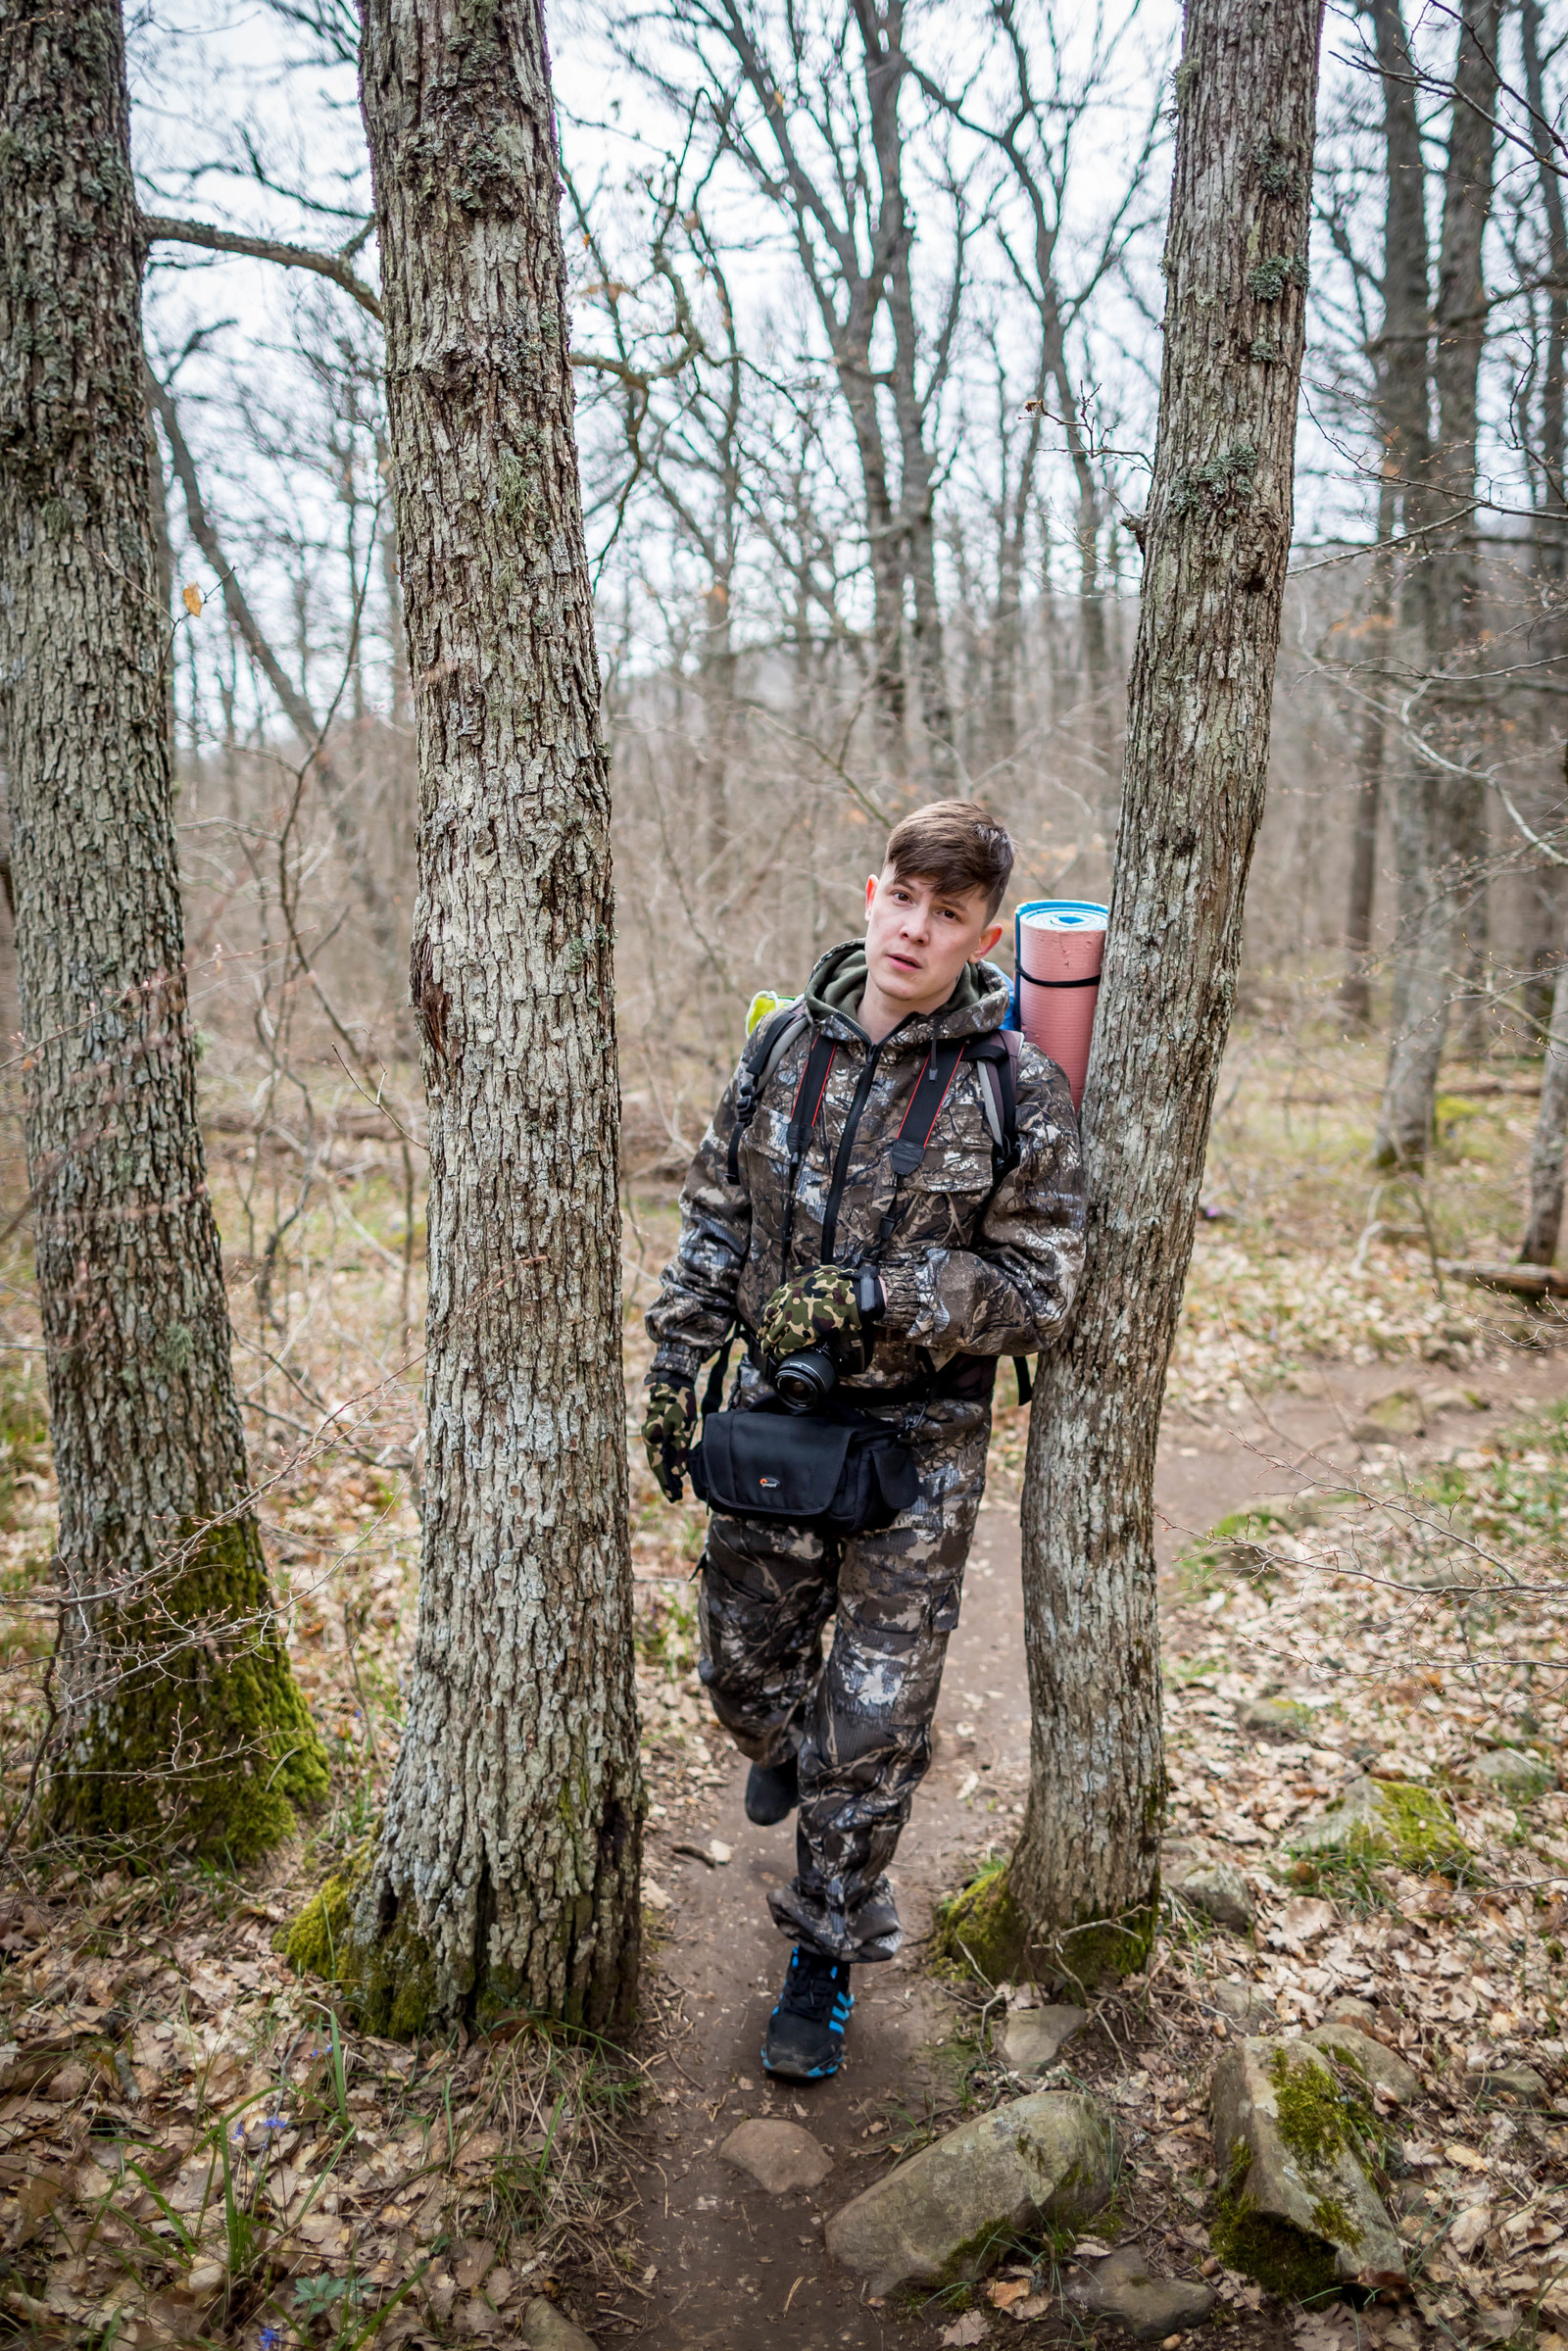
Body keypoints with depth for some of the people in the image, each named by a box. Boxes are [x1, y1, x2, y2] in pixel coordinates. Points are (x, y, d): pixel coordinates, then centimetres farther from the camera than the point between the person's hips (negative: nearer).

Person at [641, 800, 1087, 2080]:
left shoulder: (1018, 1090, -13)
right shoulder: (786, 1042, -2)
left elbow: (1038, 1294, -12)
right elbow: (715, 1219, 7)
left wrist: (870, 1297, -22)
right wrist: (675, 1369, 5)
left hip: (917, 1444, -3)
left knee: (876, 1723, 6)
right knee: (743, 1668, 19)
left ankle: (826, 1957, 28)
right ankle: (793, 1755, 55)